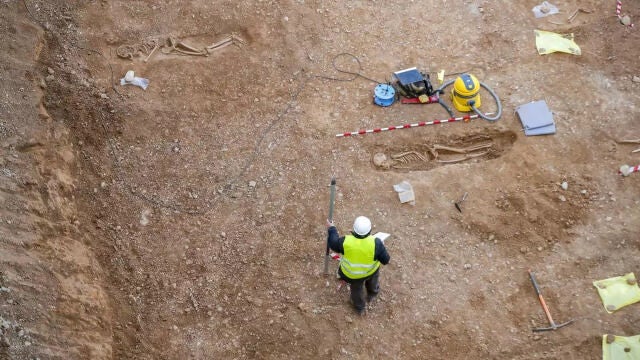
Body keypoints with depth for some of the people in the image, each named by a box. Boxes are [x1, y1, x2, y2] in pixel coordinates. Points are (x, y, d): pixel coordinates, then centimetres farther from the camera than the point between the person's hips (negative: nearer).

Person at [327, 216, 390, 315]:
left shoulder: (346, 242, -31)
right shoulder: (376, 243, -32)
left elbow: (334, 244, -8)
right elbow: (385, 260, -17)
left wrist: (332, 229, 7)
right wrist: (382, 247, 1)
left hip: (352, 273, 0)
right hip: (371, 271, 0)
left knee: (356, 288, 30)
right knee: (372, 281, 36)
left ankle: (360, 308, 57)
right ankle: (371, 295, 66)